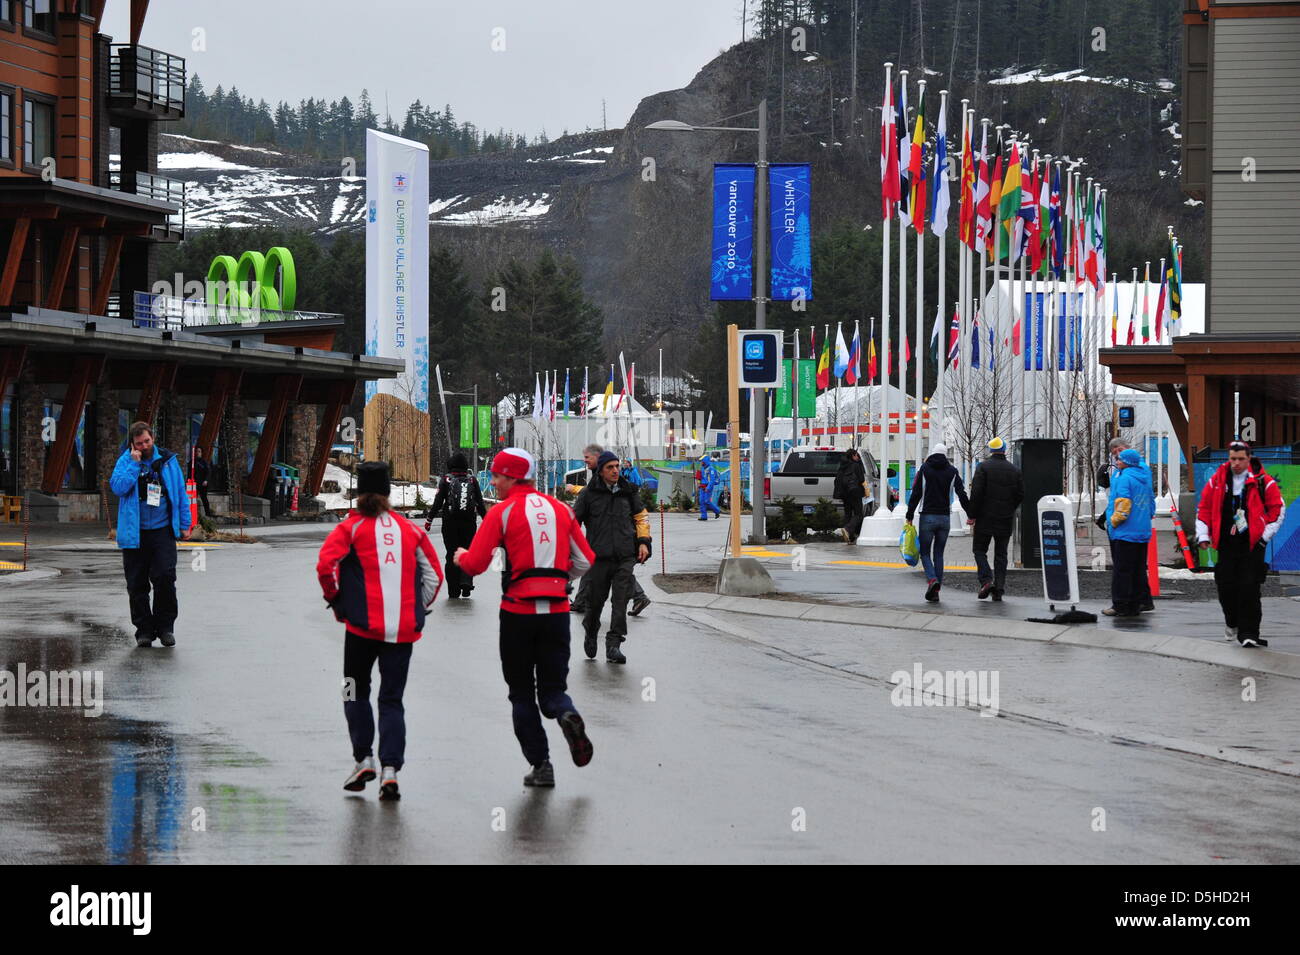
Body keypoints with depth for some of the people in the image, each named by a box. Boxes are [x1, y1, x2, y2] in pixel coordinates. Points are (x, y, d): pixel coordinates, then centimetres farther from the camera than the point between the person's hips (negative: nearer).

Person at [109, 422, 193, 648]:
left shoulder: (168, 461, 7)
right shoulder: (125, 462, 3)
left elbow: (181, 493, 12)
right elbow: (117, 487, -14)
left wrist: (184, 525, 9)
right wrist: (134, 464, -15)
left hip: (162, 530, 0)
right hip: (134, 534, 0)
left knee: (165, 577, -12)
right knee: (137, 585, 3)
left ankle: (165, 626, 1)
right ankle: (144, 630, 12)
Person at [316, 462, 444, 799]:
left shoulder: (350, 527, 0)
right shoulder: (411, 529, 10)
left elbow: (325, 565, -12)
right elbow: (434, 574, 12)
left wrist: (336, 600, 3)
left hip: (363, 625, -2)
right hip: (403, 629, 2)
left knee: (356, 691, 17)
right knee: (392, 699, 7)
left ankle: (363, 759, 9)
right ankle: (390, 769, -6)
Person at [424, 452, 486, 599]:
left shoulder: (446, 480, -1)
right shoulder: (472, 480, 4)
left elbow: (438, 502, -3)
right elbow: (480, 503, 7)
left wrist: (429, 519, 6)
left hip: (450, 522, -1)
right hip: (469, 522, 1)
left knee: (452, 554, 6)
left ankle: (454, 591, 7)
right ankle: (466, 581, -8)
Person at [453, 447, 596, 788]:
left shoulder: (503, 512, -5)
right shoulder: (560, 510, 8)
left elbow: (475, 564, -8)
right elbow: (586, 561, 11)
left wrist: (460, 556, 14)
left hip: (518, 612, -3)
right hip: (557, 610, 3)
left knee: (522, 692, 11)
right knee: (552, 687, 12)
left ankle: (541, 765, 6)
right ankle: (566, 715, -23)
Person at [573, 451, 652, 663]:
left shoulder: (628, 492, 11)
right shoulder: (589, 493, 2)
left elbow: (641, 517, 22)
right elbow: (574, 520, 6)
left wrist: (643, 542, 11)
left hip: (625, 557, 2)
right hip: (599, 556, -1)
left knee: (621, 601, -9)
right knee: (596, 600, 6)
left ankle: (614, 644, -7)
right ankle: (590, 632, 35)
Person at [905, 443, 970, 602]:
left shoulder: (924, 469, -1)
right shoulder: (952, 471, 5)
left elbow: (916, 494, -4)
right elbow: (962, 495, 1)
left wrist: (909, 516, -2)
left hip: (927, 517, -2)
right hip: (945, 518, 2)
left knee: (925, 552, 4)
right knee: (939, 554, 10)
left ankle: (932, 579, -22)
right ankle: (936, 591, 6)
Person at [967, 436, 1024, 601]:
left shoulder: (983, 467, -7)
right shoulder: (1015, 470, 5)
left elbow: (976, 493, -13)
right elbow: (1020, 495, 6)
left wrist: (972, 515, -7)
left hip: (985, 519, -3)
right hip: (1006, 520, 3)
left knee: (979, 550, 8)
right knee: (1001, 553, 9)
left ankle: (986, 580, -11)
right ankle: (999, 588, 3)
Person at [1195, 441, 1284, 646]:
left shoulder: (1263, 481, -1)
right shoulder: (1217, 480, 6)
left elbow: (1277, 509, 5)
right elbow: (1204, 507, 14)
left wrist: (1265, 536, 0)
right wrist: (1203, 535, 7)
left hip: (1252, 544, -3)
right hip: (1226, 543, 3)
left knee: (1249, 588, -10)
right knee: (1225, 586, 4)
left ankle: (1248, 633, -9)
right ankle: (1232, 623, 30)